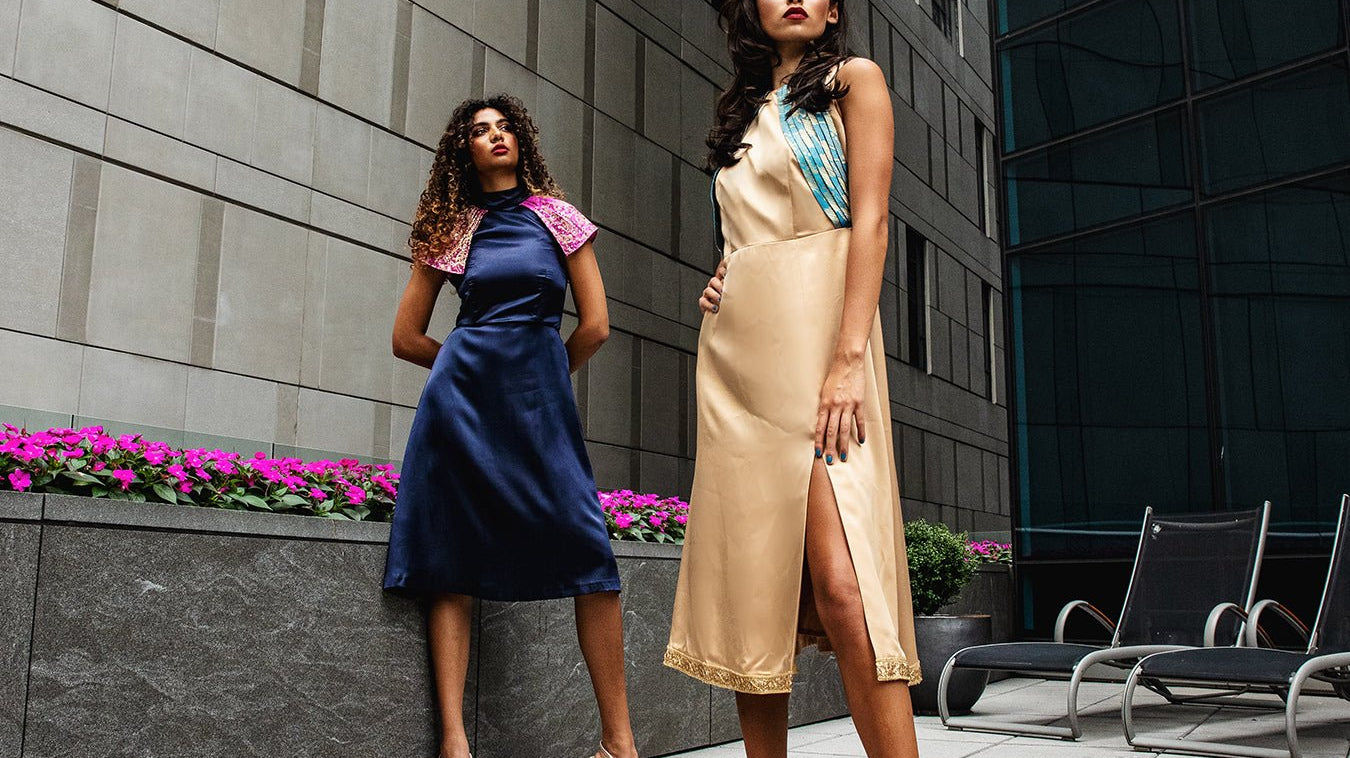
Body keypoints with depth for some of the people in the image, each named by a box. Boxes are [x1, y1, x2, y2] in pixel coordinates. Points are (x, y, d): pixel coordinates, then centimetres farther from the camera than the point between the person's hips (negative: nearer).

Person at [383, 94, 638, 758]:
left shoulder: (557, 217, 11)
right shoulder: (450, 230, 12)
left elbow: (595, 326, 8)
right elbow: (407, 337, 13)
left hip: (540, 399, -1)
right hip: (460, 398, 1)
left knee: (585, 549, -10)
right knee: (454, 560, -5)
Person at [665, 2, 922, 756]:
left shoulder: (853, 81, 9)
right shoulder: (746, 113, 25)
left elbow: (870, 219, -5)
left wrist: (849, 358, -18)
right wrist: (717, 288, 7)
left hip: (815, 333, -6)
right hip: (736, 348, 6)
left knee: (839, 581, -20)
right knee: (750, 587, 1)